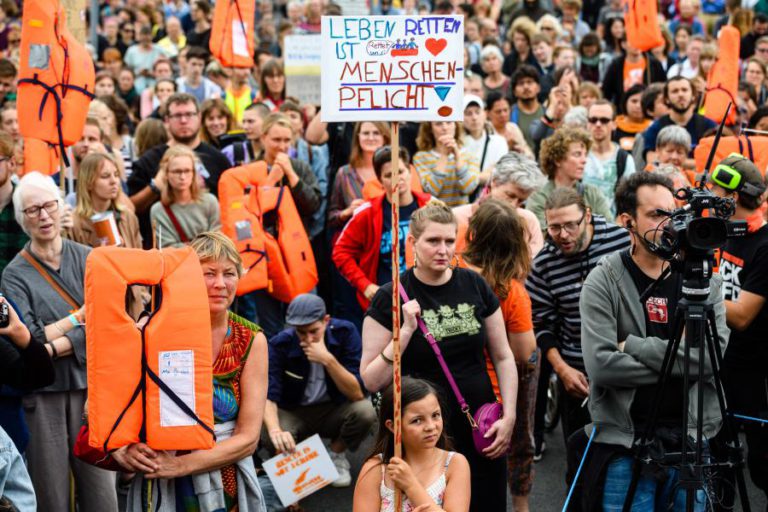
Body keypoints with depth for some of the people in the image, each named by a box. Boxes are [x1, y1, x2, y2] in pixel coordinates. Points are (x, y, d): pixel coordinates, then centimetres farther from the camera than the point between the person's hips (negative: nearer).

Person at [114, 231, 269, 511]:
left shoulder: (251, 340, -5)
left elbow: (248, 437, -9)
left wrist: (180, 464, -21)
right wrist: (121, 449, -24)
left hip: (228, 488, 1)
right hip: (161, 489, -1)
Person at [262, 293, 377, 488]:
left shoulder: (345, 332, -18)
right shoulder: (280, 345, -20)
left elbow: (357, 393, -23)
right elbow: (268, 396, -29)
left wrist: (328, 360, -36)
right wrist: (275, 430, -50)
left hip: (334, 410, 1)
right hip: (293, 414, -1)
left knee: (365, 411, -31)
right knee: (269, 435, -34)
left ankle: (337, 455, 1)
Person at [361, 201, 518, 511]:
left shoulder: (474, 285, 2)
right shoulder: (391, 298, -7)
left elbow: (502, 357, 9)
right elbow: (371, 381, -9)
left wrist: (509, 417, 0)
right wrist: (406, 331, -19)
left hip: (482, 431, 3)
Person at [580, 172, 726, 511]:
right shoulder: (602, 283, -5)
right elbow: (601, 365, -16)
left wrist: (633, 345, -15)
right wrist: (678, 363, -13)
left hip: (690, 438, 3)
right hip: (625, 441, -2)